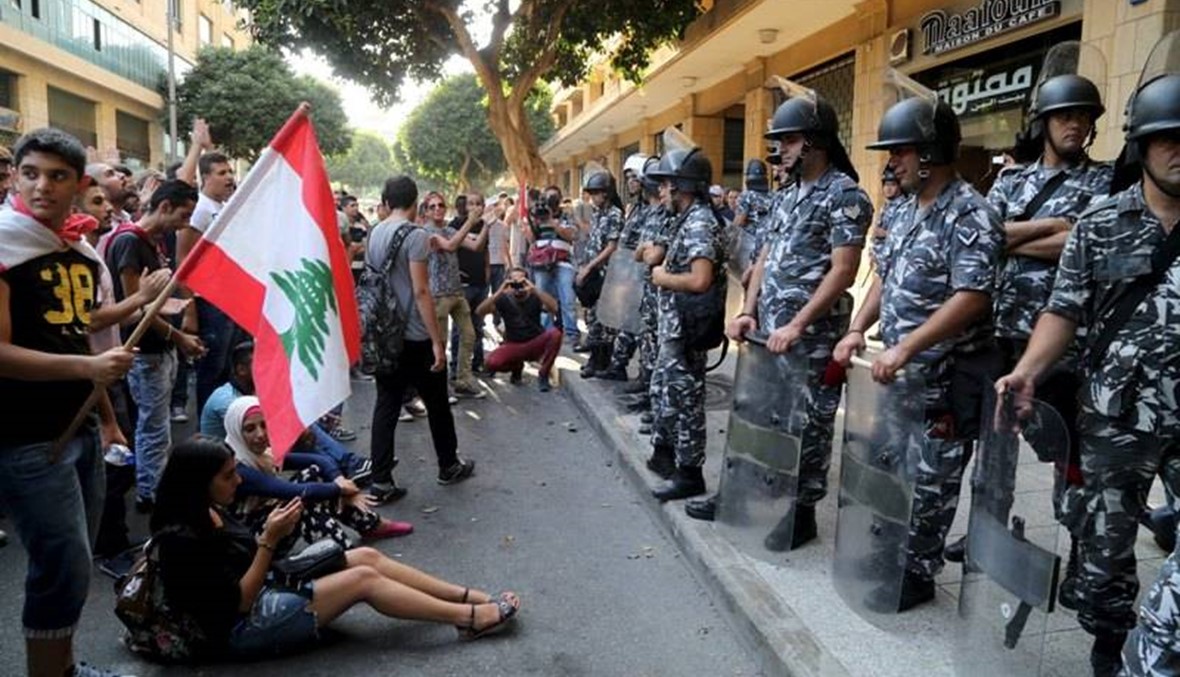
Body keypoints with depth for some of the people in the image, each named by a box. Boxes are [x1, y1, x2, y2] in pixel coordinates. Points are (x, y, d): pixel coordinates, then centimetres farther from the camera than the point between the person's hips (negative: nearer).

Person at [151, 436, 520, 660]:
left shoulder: (208, 511, 5)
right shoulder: (182, 540, -24)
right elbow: (240, 602, -22)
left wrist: (272, 533, -9)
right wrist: (270, 540, -25)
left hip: (264, 593, 9)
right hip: (246, 627, -9)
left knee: (366, 557, -4)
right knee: (364, 579, -18)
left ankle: (471, 597, -1)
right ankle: (469, 618, -10)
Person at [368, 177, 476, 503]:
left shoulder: (374, 234, 7)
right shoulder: (415, 235, -15)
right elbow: (421, 291, -19)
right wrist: (437, 341, -18)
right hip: (415, 337, -6)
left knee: (386, 405, 8)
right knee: (437, 404, 11)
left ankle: (380, 481, 8)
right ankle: (448, 466, 27)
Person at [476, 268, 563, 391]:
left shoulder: (535, 298, -6)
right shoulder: (504, 299, -4)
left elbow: (554, 308, -26)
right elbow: (479, 312, -17)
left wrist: (534, 290, -35)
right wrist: (499, 292, -27)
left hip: (535, 344, 0)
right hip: (513, 346, 0)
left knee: (555, 333, -30)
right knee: (492, 362, -29)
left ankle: (543, 375, -8)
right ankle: (517, 367, 10)